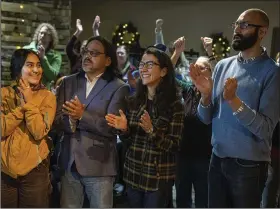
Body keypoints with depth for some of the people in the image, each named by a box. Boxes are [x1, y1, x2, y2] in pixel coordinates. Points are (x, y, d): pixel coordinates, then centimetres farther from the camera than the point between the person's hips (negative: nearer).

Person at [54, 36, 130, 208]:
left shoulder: (119, 88, -6)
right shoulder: (68, 82, 8)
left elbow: (112, 127, -15)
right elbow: (56, 119, 1)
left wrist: (82, 115, -25)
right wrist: (71, 122, -20)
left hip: (99, 166, -4)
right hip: (69, 163, 4)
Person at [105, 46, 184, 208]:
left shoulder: (174, 105, -10)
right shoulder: (133, 101, 2)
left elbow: (174, 145, -11)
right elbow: (128, 139, 9)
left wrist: (151, 130, -25)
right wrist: (124, 129, -12)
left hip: (159, 178, -4)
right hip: (133, 173, 4)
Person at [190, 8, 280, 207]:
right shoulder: (223, 66, 3)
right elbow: (206, 119, 4)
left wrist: (233, 100, -28)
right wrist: (206, 95, -15)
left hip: (249, 165, -4)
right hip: (218, 160, 4)